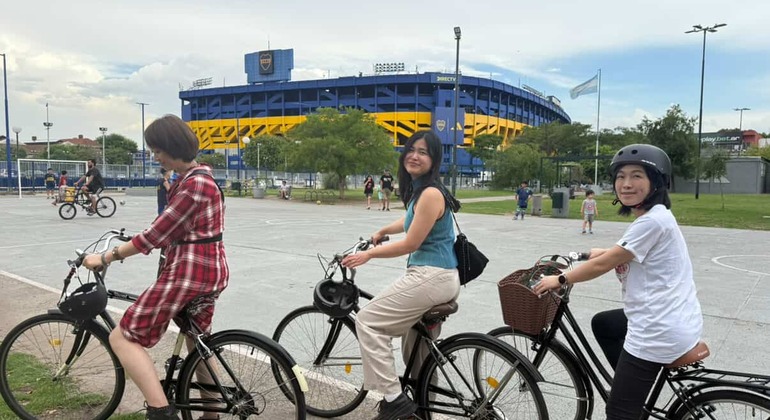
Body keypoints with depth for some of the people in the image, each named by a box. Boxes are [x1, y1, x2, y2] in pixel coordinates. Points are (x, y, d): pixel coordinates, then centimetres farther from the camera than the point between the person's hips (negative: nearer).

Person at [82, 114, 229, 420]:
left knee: (123, 338, -3)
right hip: (209, 270, 11)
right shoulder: (199, 176, 14)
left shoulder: (193, 183, -18)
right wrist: (126, 246, 15)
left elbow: (156, 234, -18)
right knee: (198, 343, 23)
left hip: (189, 272, -11)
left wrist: (105, 258, -9)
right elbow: (170, 231, 18)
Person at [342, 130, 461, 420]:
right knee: (418, 347, 23)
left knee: (367, 321, -6)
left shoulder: (431, 193, -17)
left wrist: (368, 254, -6)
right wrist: (382, 231, 45)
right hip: (440, 277, 10)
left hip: (431, 277, -10)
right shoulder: (418, 189, 13)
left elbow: (410, 244, -17)